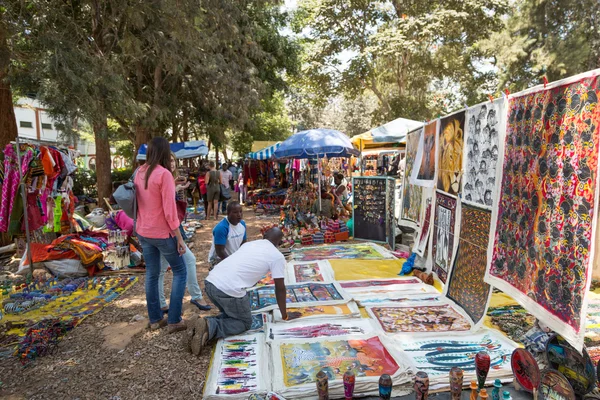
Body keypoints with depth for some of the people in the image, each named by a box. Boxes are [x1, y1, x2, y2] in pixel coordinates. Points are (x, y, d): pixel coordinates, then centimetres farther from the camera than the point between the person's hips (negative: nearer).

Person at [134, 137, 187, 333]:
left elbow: (138, 203, 10)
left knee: (151, 274, 15)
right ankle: (174, 321, 11)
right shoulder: (164, 174, -18)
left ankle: (155, 319, 26)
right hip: (162, 233, -7)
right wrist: (180, 238, -13)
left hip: (143, 232, 7)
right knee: (180, 272, 9)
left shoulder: (139, 173, 4)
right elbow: (169, 210, -19)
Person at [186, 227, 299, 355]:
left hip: (210, 282, 7)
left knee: (230, 314, 30)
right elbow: (280, 288, 8)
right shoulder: (277, 256, 5)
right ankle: (209, 328, -6)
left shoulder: (249, 244, 24)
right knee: (245, 323, 17)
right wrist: (285, 315, 22)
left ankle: (206, 323, 4)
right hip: (229, 290, -7)